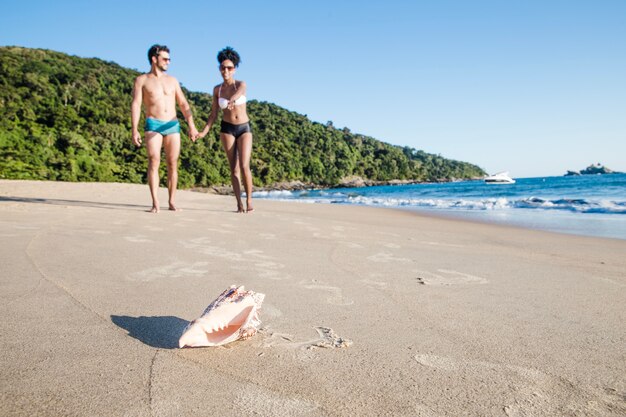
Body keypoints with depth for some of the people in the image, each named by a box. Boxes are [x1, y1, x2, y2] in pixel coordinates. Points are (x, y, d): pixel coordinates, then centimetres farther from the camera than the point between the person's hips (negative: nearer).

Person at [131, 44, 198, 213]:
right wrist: (135, 130, -13)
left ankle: (172, 202, 5)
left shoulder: (172, 80, 16)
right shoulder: (141, 80, 6)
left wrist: (192, 126, 0)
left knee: (173, 164, -1)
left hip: (173, 125, 3)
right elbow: (135, 105, -2)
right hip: (153, 125, -3)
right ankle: (155, 203, -17)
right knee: (154, 162, -15)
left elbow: (184, 105, 12)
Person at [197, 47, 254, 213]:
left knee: (244, 166, -14)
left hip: (244, 129, -2)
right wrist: (204, 132, -5)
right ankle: (239, 204, 3)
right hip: (227, 129, 2)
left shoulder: (241, 84, -4)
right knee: (234, 168, -1)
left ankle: (249, 201, -2)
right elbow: (213, 114, 7)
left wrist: (232, 100, -52)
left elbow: (238, 93, -29)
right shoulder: (217, 89, 5)